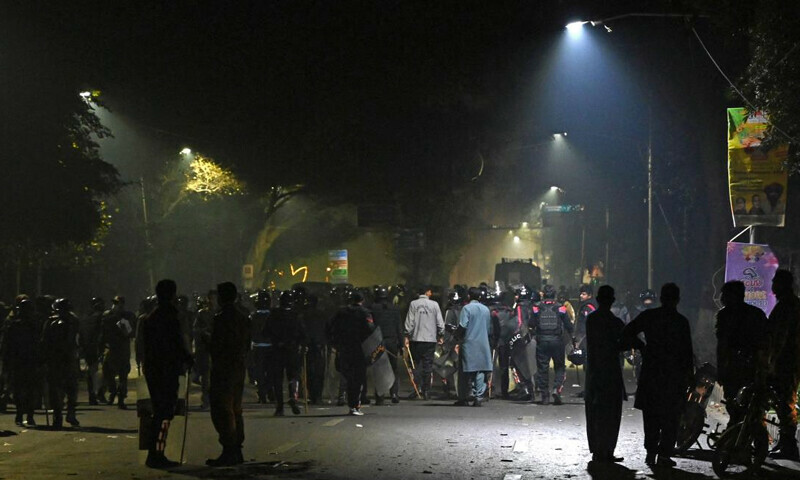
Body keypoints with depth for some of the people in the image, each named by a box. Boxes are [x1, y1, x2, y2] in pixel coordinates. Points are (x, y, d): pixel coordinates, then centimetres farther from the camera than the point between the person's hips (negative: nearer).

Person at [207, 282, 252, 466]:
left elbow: (215, 346, -17)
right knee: (235, 410, 15)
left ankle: (228, 452, -8)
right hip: (240, 367, 8)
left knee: (222, 411, -6)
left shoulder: (221, 318, -15)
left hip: (223, 368, -8)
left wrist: (206, 341, 2)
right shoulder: (243, 317, 11)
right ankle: (237, 450, 18)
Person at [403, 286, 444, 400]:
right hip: (430, 339, 0)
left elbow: (409, 321, -4)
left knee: (416, 365, 7)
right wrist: (441, 335, 13)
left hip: (416, 339, 0)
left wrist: (407, 336, 2)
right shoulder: (434, 304, -1)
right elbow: (440, 322, 1)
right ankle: (426, 391, 6)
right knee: (428, 365, 5)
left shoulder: (413, 304, -1)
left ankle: (417, 388, -6)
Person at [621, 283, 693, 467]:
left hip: (650, 371, 3)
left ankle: (650, 452, 12)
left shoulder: (648, 316, 0)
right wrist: (688, 374, 2)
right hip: (673, 374, -3)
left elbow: (627, 333, 0)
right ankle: (664, 454, -1)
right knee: (670, 416, 5)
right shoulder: (681, 321, -7)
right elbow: (686, 351, -6)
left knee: (651, 415, 12)